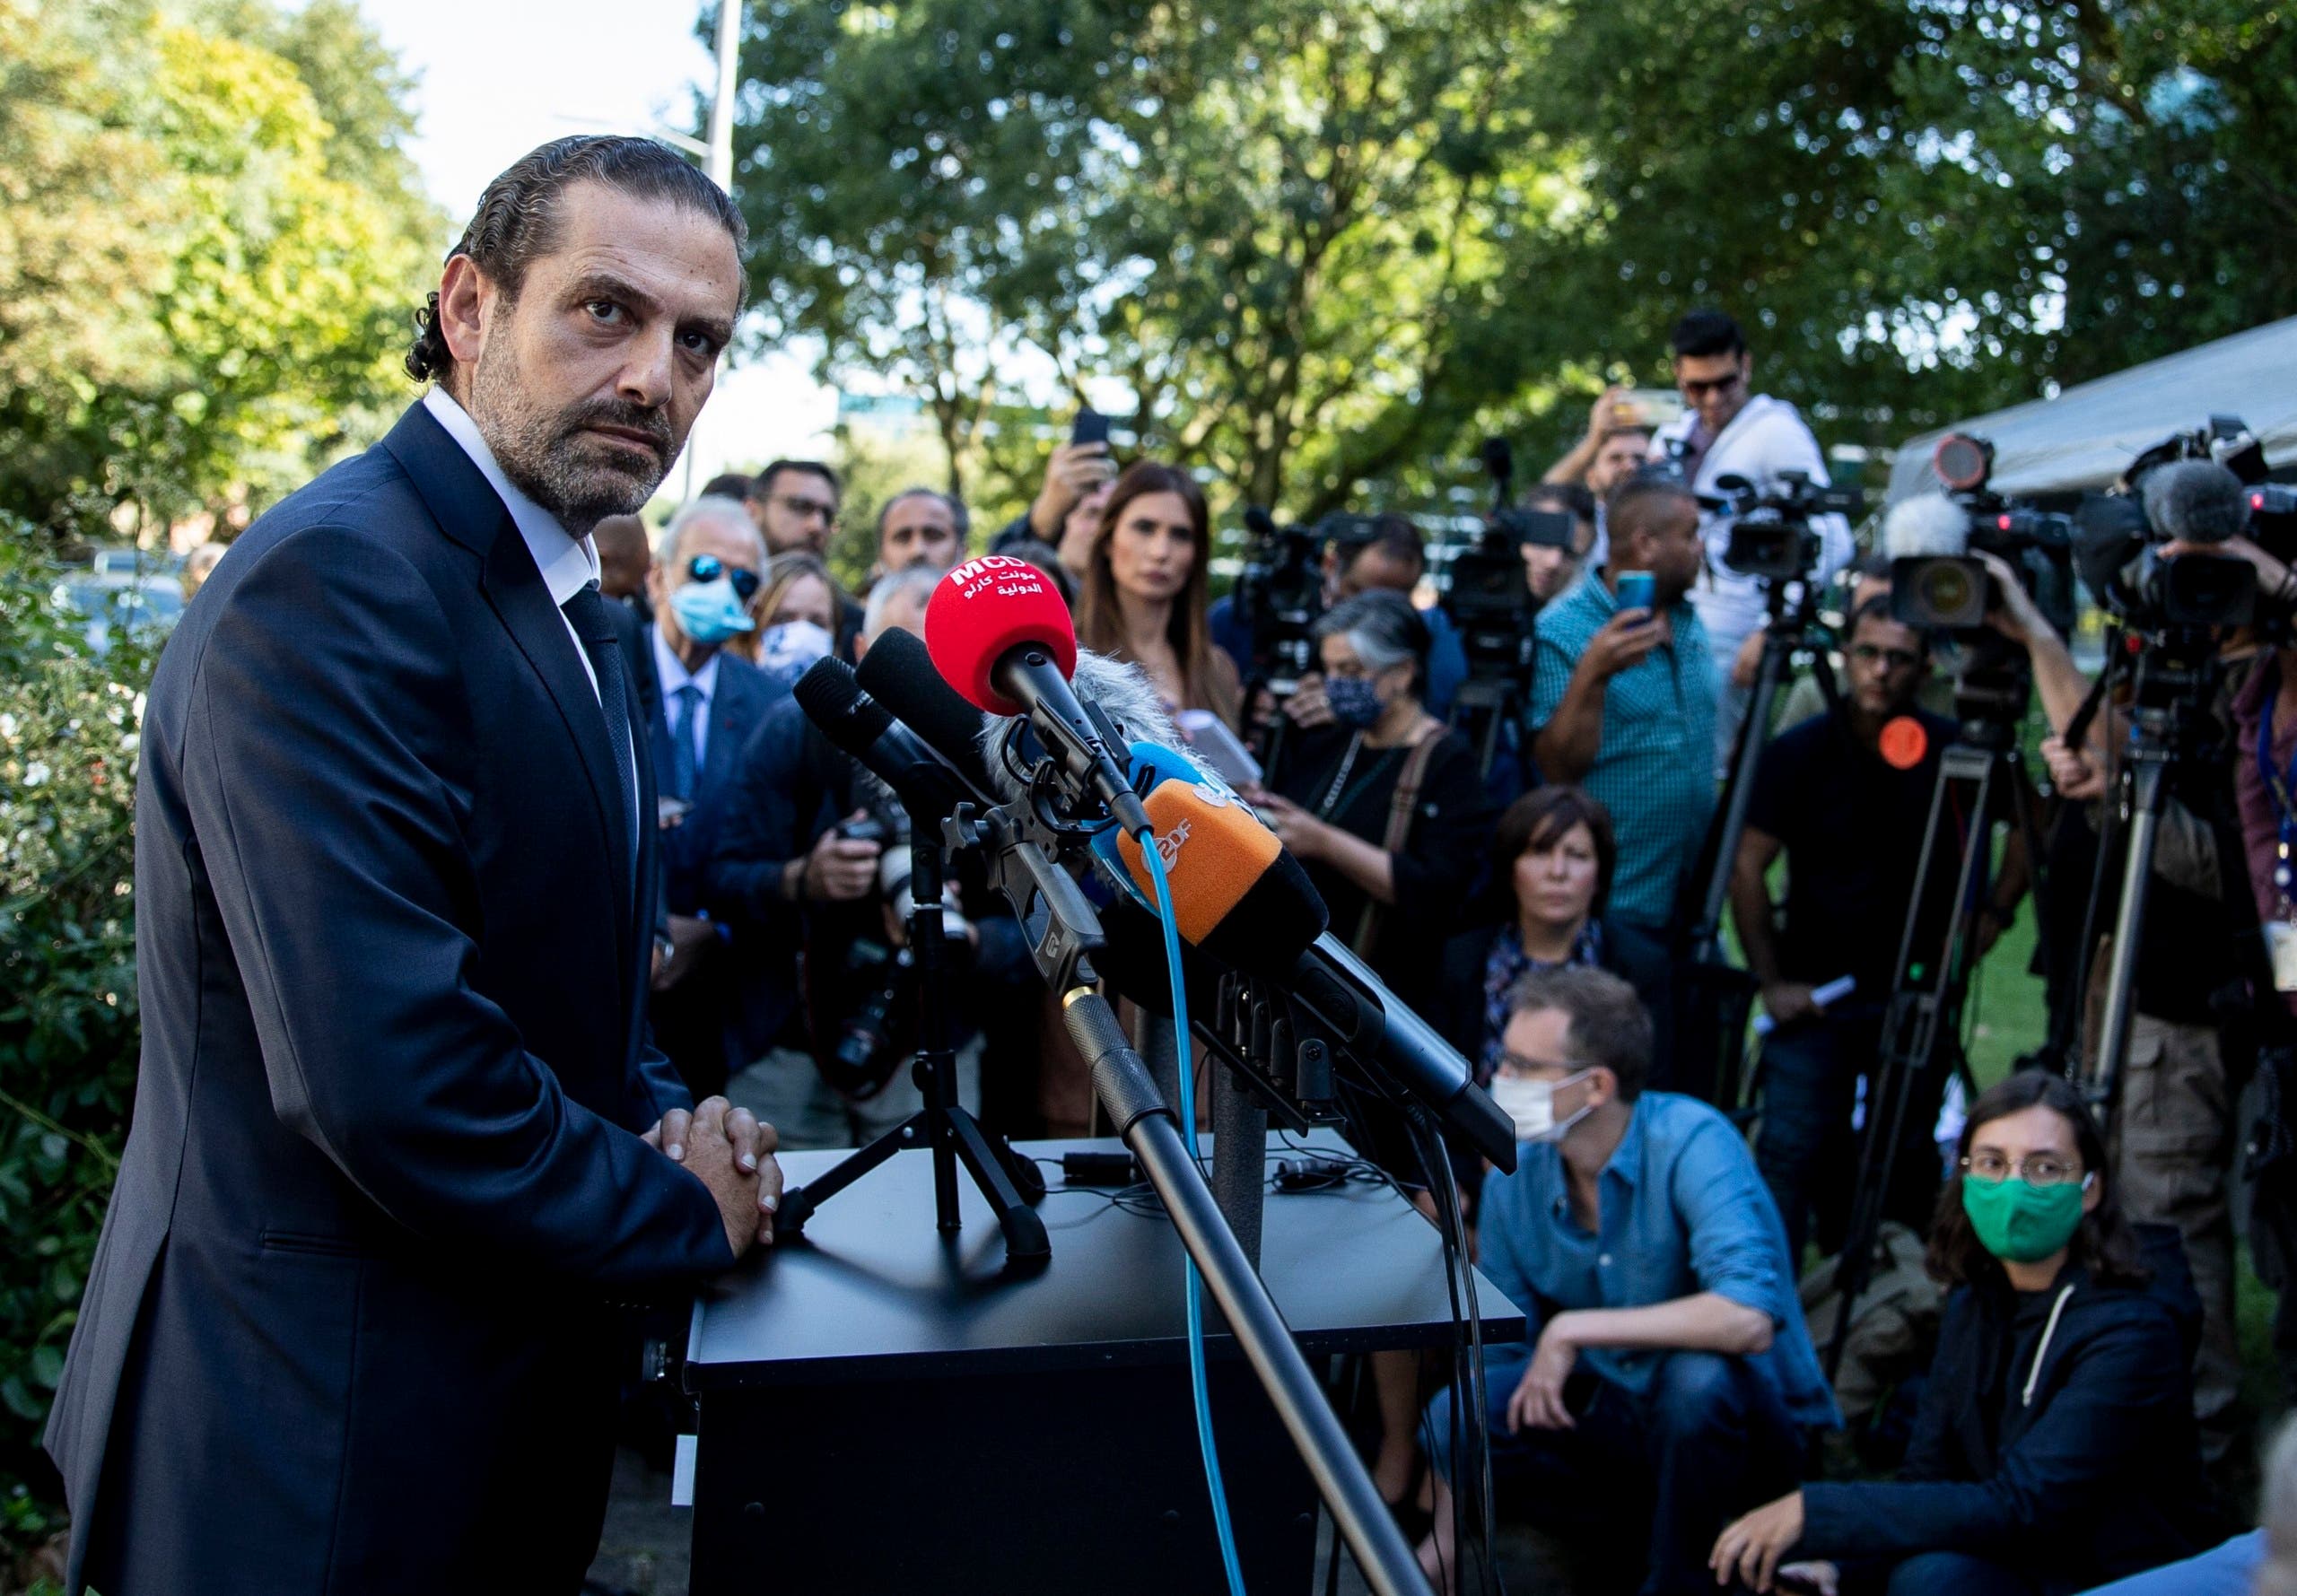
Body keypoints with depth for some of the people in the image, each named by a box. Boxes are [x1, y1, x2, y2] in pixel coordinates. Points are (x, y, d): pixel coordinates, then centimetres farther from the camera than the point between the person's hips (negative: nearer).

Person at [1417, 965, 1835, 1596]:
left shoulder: (1691, 1142, -24)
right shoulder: (1513, 1177, -7)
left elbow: (1749, 1318, -39)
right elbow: (1496, 1350, 3)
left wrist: (1573, 1329, -32)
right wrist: (1444, 1538, 2)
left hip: (1744, 1426, -5)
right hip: (1617, 1405, 5)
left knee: (1698, 1376, -36)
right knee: (1455, 1415, -18)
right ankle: (1642, 1518, 4)